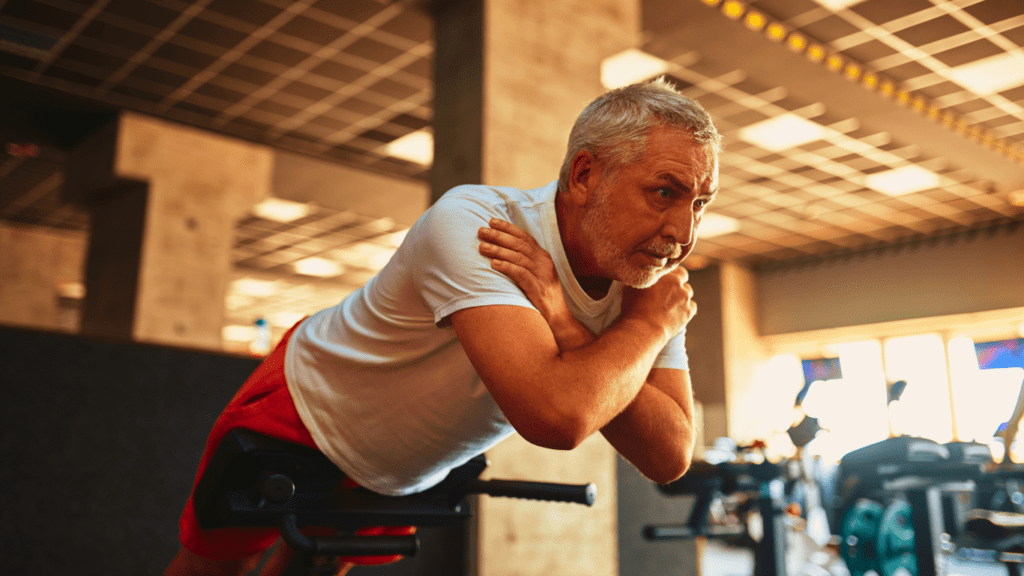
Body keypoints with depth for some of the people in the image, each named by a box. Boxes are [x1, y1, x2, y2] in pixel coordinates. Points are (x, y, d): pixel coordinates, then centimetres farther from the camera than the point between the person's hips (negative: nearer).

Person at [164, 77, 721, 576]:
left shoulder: (650, 278, -18)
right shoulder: (470, 223, -38)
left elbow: (671, 458, -26)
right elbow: (556, 416, -52)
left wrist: (565, 326, -38)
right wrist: (651, 323, -33)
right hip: (303, 411, -5)